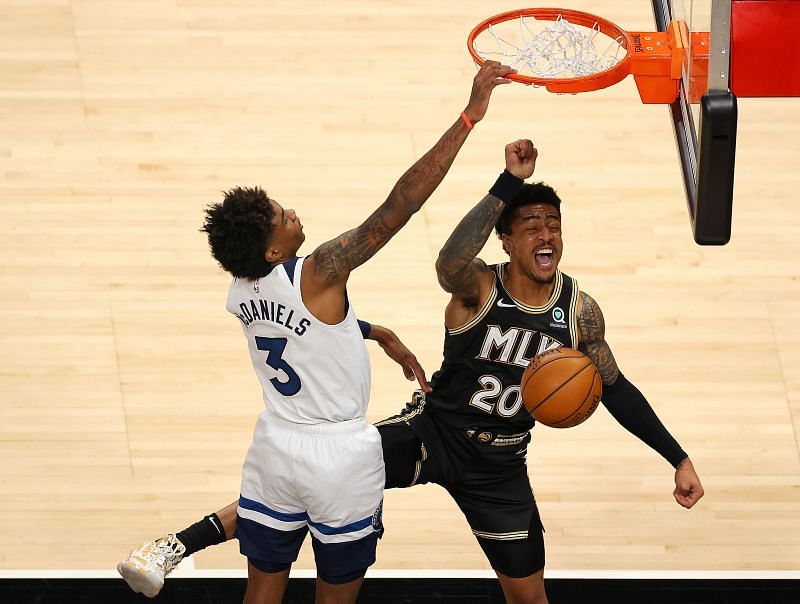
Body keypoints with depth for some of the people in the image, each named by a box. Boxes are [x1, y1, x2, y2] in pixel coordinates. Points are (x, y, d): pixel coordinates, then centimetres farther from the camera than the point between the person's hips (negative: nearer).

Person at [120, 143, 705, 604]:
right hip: (431, 433, -3)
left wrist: (679, 458, 4)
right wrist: (509, 184, -49)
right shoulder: (479, 288, -18)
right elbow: (450, 261, -43)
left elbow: (616, 389, 6)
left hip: (498, 464, 4)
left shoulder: (579, 310, -5)